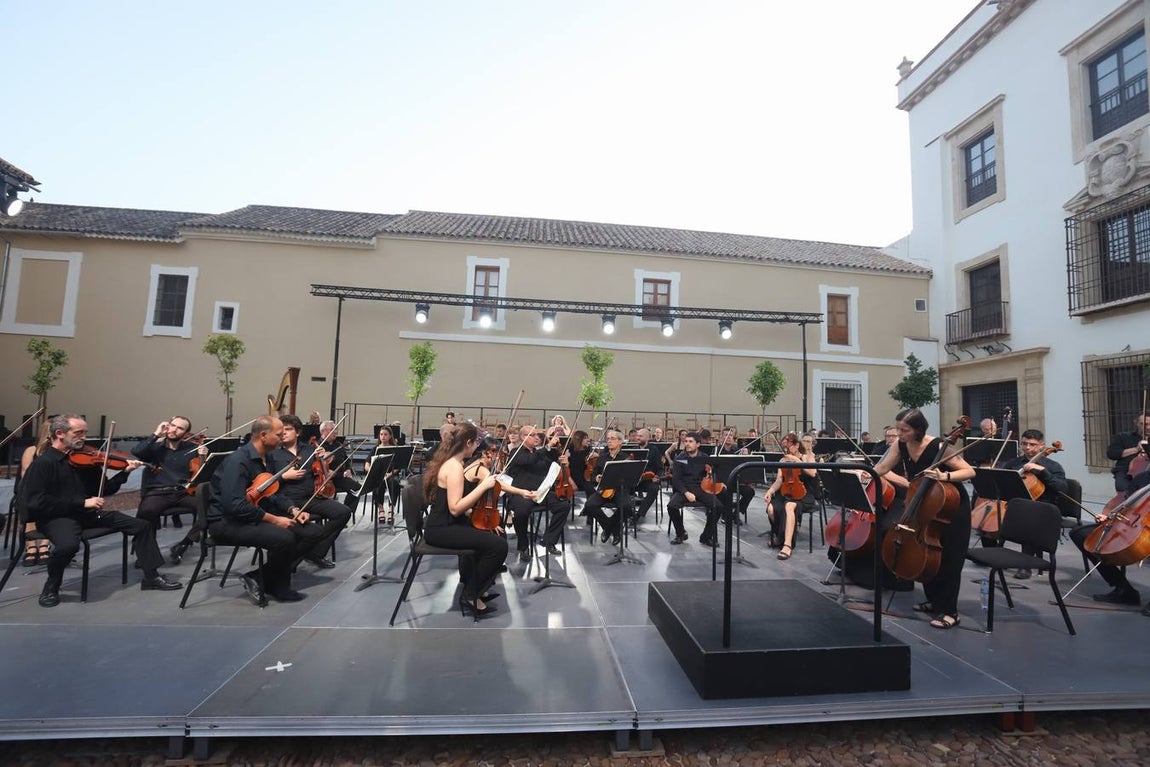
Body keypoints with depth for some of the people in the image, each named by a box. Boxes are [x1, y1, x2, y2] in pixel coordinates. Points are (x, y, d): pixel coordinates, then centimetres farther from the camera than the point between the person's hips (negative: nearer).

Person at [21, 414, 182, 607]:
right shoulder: (43, 463, -9)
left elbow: (103, 491, 13)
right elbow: (35, 502, -17)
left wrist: (125, 473, -3)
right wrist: (82, 502, -22)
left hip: (87, 513, 6)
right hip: (56, 516, -6)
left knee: (142, 525, -4)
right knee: (68, 544, -38)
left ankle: (151, 577, 4)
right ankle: (51, 588, -5)